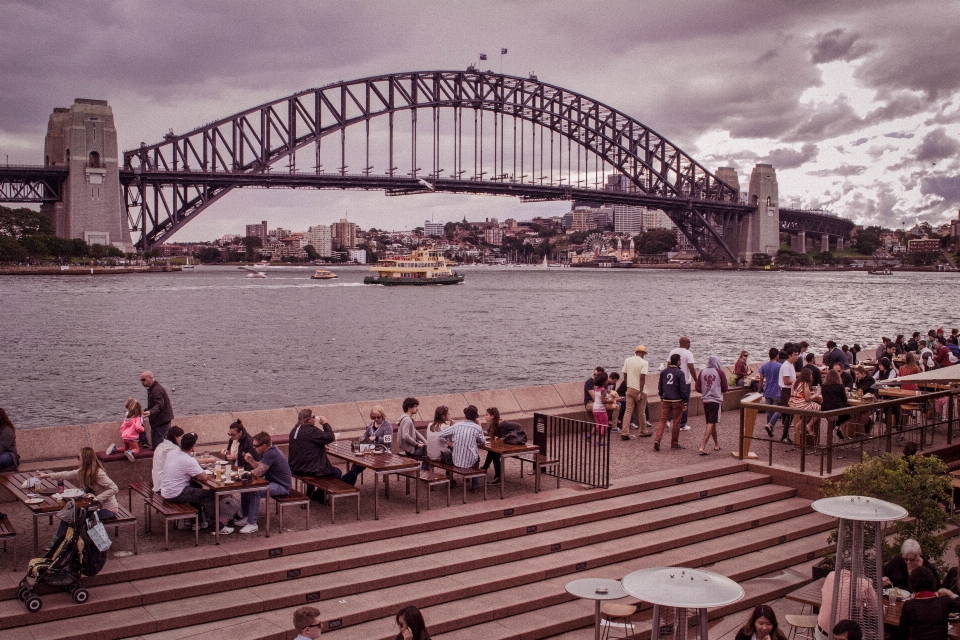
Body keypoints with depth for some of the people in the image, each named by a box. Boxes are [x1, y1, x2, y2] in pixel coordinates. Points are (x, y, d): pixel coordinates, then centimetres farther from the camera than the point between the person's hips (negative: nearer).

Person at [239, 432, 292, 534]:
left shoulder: (271, 454, -26)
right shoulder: (269, 451, 6)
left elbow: (257, 473, -26)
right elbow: (259, 467, 13)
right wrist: (251, 461, -6)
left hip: (282, 486, -11)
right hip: (272, 481, 11)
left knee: (255, 491, -30)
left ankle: (252, 524, -21)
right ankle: (246, 516, 13)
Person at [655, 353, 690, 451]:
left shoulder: (663, 372, 6)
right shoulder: (680, 373, -10)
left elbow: (660, 387, 14)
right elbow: (683, 389, -11)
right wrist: (685, 402, -4)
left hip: (665, 400, 4)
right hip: (677, 401, -4)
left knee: (662, 420, 4)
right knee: (676, 422, 7)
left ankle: (657, 439, -14)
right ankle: (674, 443, 14)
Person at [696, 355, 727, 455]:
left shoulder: (702, 372, 3)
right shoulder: (719, 372, -6)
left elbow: (698, 388, 4)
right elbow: (724, 389, -2)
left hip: (705, 400, 4)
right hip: (716, 400, -4)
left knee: (711, 423, 19)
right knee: (711, 424, -6)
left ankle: (716, 444, 33)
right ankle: (703, 446, -16)